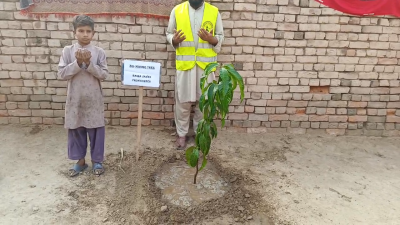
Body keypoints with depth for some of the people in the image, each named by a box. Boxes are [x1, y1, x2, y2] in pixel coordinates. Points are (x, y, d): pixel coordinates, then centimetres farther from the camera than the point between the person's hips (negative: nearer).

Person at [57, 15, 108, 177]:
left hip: (94, 100, -1)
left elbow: (103, 75, -8)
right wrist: (78, 63, -18)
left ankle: (96, 160, 24)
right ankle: (80, 160, 28)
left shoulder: (99, 52, -2)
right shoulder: (68, 51, -1)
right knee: (76, 130, 11)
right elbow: (61, 74, -7)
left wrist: (88, 63, -20)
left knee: (96, 130, 7)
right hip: (75, 99, 1)